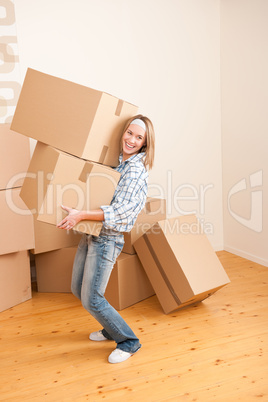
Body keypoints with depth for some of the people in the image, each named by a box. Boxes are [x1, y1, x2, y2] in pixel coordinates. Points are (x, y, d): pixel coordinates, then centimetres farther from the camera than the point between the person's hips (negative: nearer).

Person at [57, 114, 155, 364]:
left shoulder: (136, 169, -17)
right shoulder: (117, 160, 8)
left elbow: (120, 211, -25)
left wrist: (80, 215, -28)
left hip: (107, 239, -9)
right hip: (91, 234, 9)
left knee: (92, 300, -5)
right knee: (78, 289, 19)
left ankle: (128, 342, 15)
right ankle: (112, 329, 37)